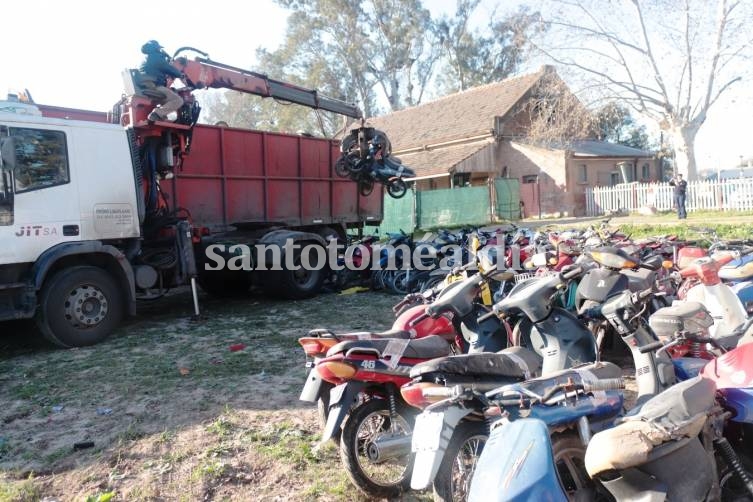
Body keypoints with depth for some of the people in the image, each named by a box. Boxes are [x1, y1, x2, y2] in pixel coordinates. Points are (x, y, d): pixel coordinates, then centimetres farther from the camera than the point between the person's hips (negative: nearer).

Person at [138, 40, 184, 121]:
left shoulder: (145, 59, 30)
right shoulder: (155, 57, 3)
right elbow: (169, 69, 3)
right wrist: (180, 74, 19)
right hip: (152, 86, -9)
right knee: (178, 100, -17)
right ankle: (157, 113, -33)